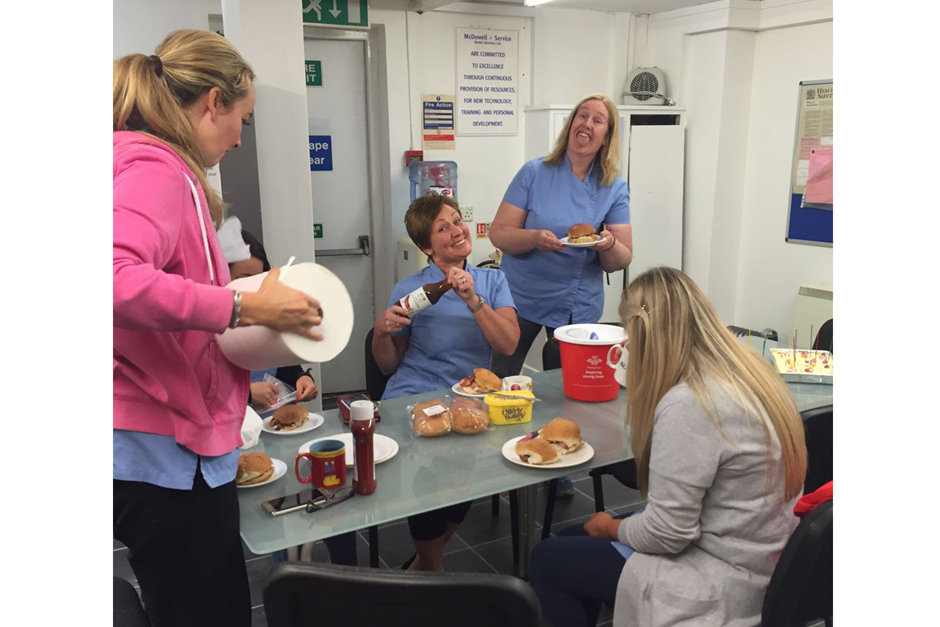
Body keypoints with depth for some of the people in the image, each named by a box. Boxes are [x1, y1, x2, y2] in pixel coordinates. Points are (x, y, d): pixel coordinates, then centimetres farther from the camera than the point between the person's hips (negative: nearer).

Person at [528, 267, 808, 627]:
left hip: (721, 584, -9)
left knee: (546, 560, 3)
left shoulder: (687, 405, -28)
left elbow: (667, 534, -24)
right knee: (573, 542, 18)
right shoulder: (750, 373, 0)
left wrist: (611, 527, -4)